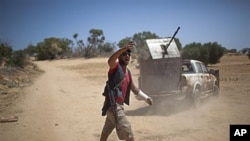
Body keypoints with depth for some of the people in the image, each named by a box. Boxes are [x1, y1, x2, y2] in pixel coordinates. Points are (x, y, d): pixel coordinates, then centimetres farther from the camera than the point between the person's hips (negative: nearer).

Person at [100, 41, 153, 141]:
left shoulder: (128, 72, 13)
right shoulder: (116, 67, -12)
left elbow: (133, 87, 25)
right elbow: (110, 61, -37)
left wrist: (145, 97, 28)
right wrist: (124, 48, -50)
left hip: (118, 105, 9)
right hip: (113, 105, -9)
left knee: (106, 131, 26)